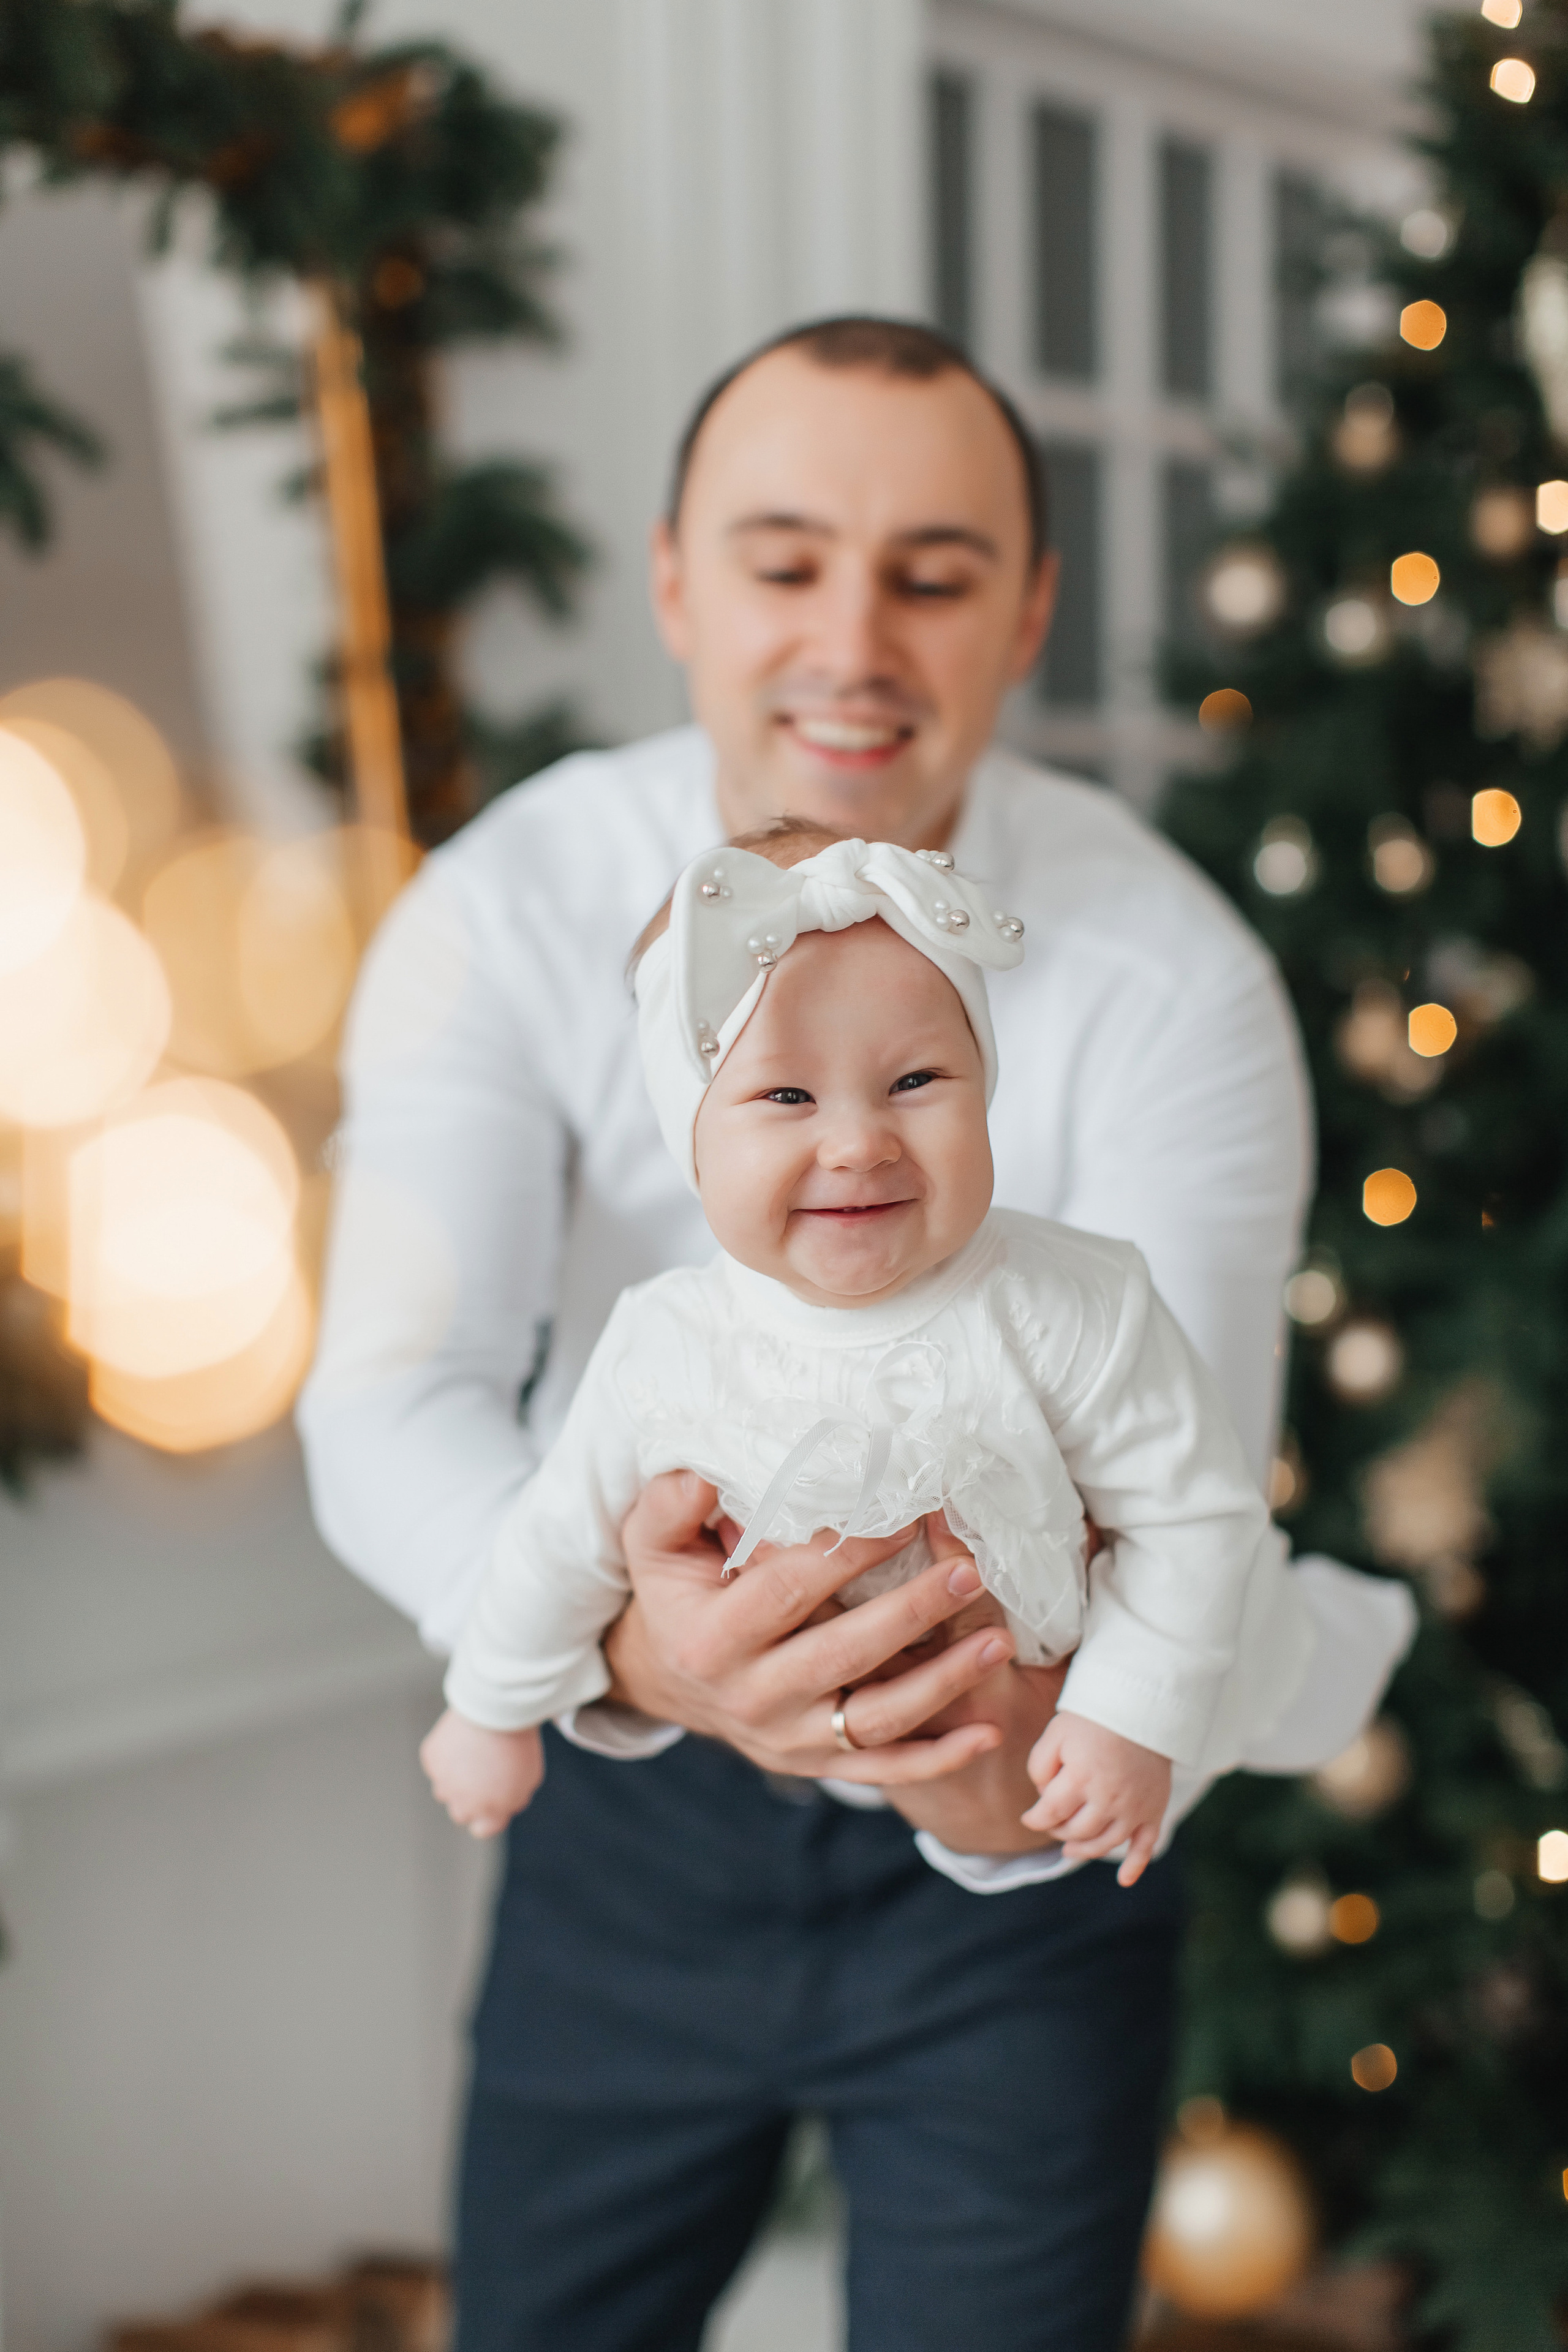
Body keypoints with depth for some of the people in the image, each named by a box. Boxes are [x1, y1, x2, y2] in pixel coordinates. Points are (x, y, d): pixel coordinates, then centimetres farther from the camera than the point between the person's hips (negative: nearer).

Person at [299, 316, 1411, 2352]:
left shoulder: (1169, 979, -19)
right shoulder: (509, 912, -16)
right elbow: (389, 1400, -24)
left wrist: (1036, 1741, -47)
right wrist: (612, 1634, -46)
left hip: (1024, 1845, -1)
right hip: (637, 1802, 2)